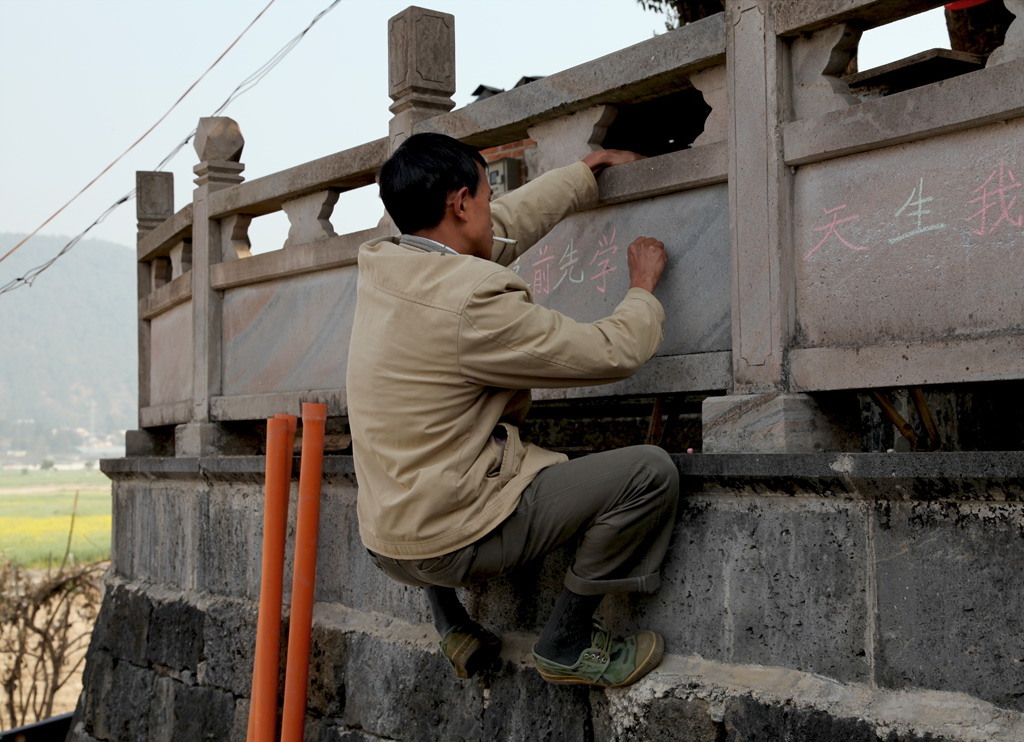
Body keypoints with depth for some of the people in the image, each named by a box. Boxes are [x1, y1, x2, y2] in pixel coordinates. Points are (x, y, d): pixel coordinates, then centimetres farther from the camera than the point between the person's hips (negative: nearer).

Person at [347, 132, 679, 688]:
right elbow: (613, 353, -13)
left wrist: (590, 167, 29)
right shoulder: (473, 302, -23)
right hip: (449, 546, -9)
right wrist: (644, 287, 8)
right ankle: (566, 644, 2)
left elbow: (507, 223, 19)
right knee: (650, 471, -11)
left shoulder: (382, 266, 3)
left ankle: (451, 625, 34)